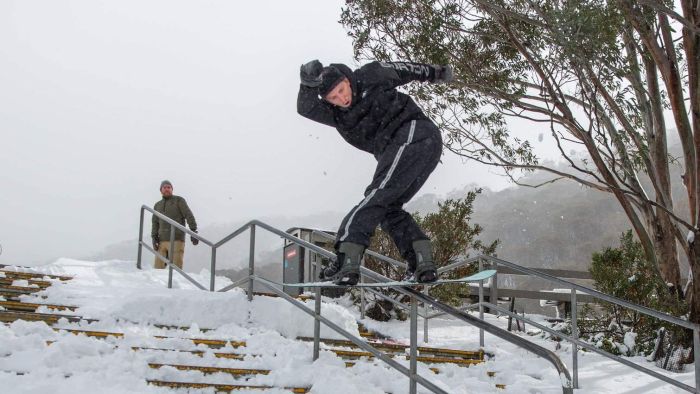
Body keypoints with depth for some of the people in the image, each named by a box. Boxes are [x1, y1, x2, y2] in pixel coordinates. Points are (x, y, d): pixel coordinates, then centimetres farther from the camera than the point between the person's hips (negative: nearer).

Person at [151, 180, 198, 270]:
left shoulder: (179, 200, 6)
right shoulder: (157, 205, 21)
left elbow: (189, 216, -3)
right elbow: (155, 223, 17)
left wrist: (193, 232, -14)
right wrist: (154, 238, 2)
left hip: (176, 240, -5)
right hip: (162, 241, 5)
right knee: (158, 267, -1)